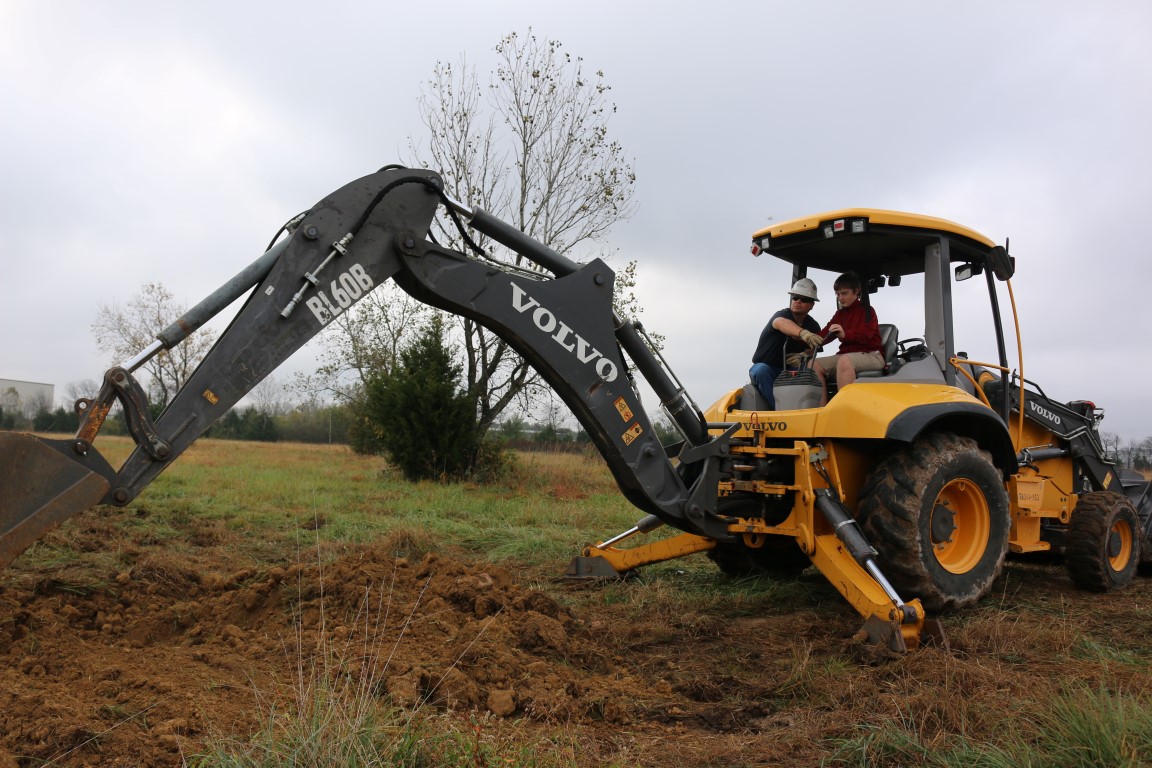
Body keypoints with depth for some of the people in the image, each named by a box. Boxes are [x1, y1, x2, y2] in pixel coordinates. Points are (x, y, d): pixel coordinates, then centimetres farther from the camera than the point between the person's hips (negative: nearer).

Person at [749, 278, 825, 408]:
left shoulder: (813, 327, 5)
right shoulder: (782, 315, -13)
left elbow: (812, 350, 1)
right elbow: (782, 323, -39)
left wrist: (803, 355, -25)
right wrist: (803, 333, -61)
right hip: (766, 366, -3)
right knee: (761, 371, -38)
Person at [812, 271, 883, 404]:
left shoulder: (866, 311, 1)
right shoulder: (840, 314, 20)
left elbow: (866, 334, -17)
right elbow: (826, 333, 5)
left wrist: (845, 334, -37)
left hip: (870, 355, -7)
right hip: (846, 353, 7)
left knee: (844, 360, -39)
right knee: (814, 364, -15)